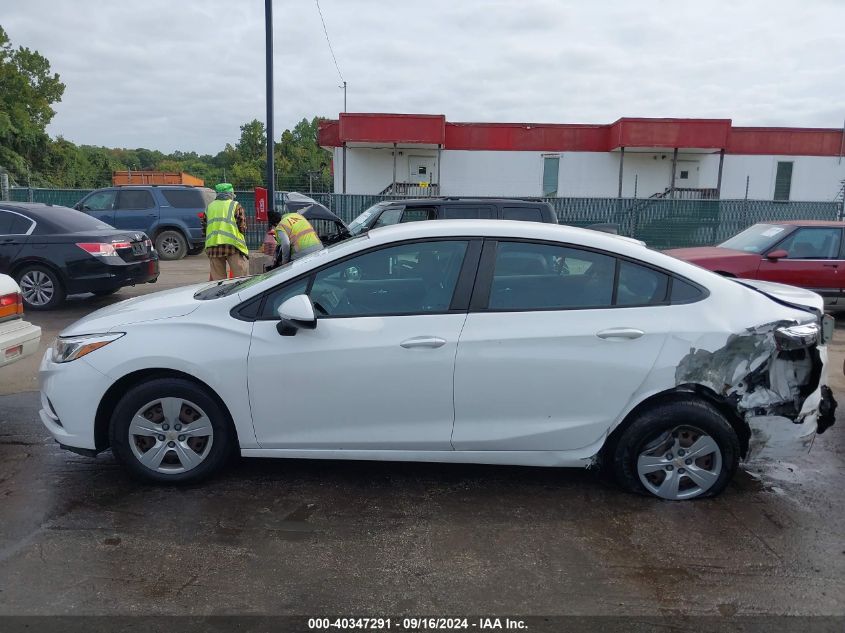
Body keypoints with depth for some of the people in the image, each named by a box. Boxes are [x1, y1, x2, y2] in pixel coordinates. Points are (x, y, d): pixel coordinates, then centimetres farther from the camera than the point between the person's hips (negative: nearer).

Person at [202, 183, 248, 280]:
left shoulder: (209, 207, 16)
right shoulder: (235, 206, 3)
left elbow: (204, 229, 16)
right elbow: (242, 227, -3)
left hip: (213, 246, 4)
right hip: (233, 245, -4)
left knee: (217, 279, 8)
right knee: (240, 279, -3)